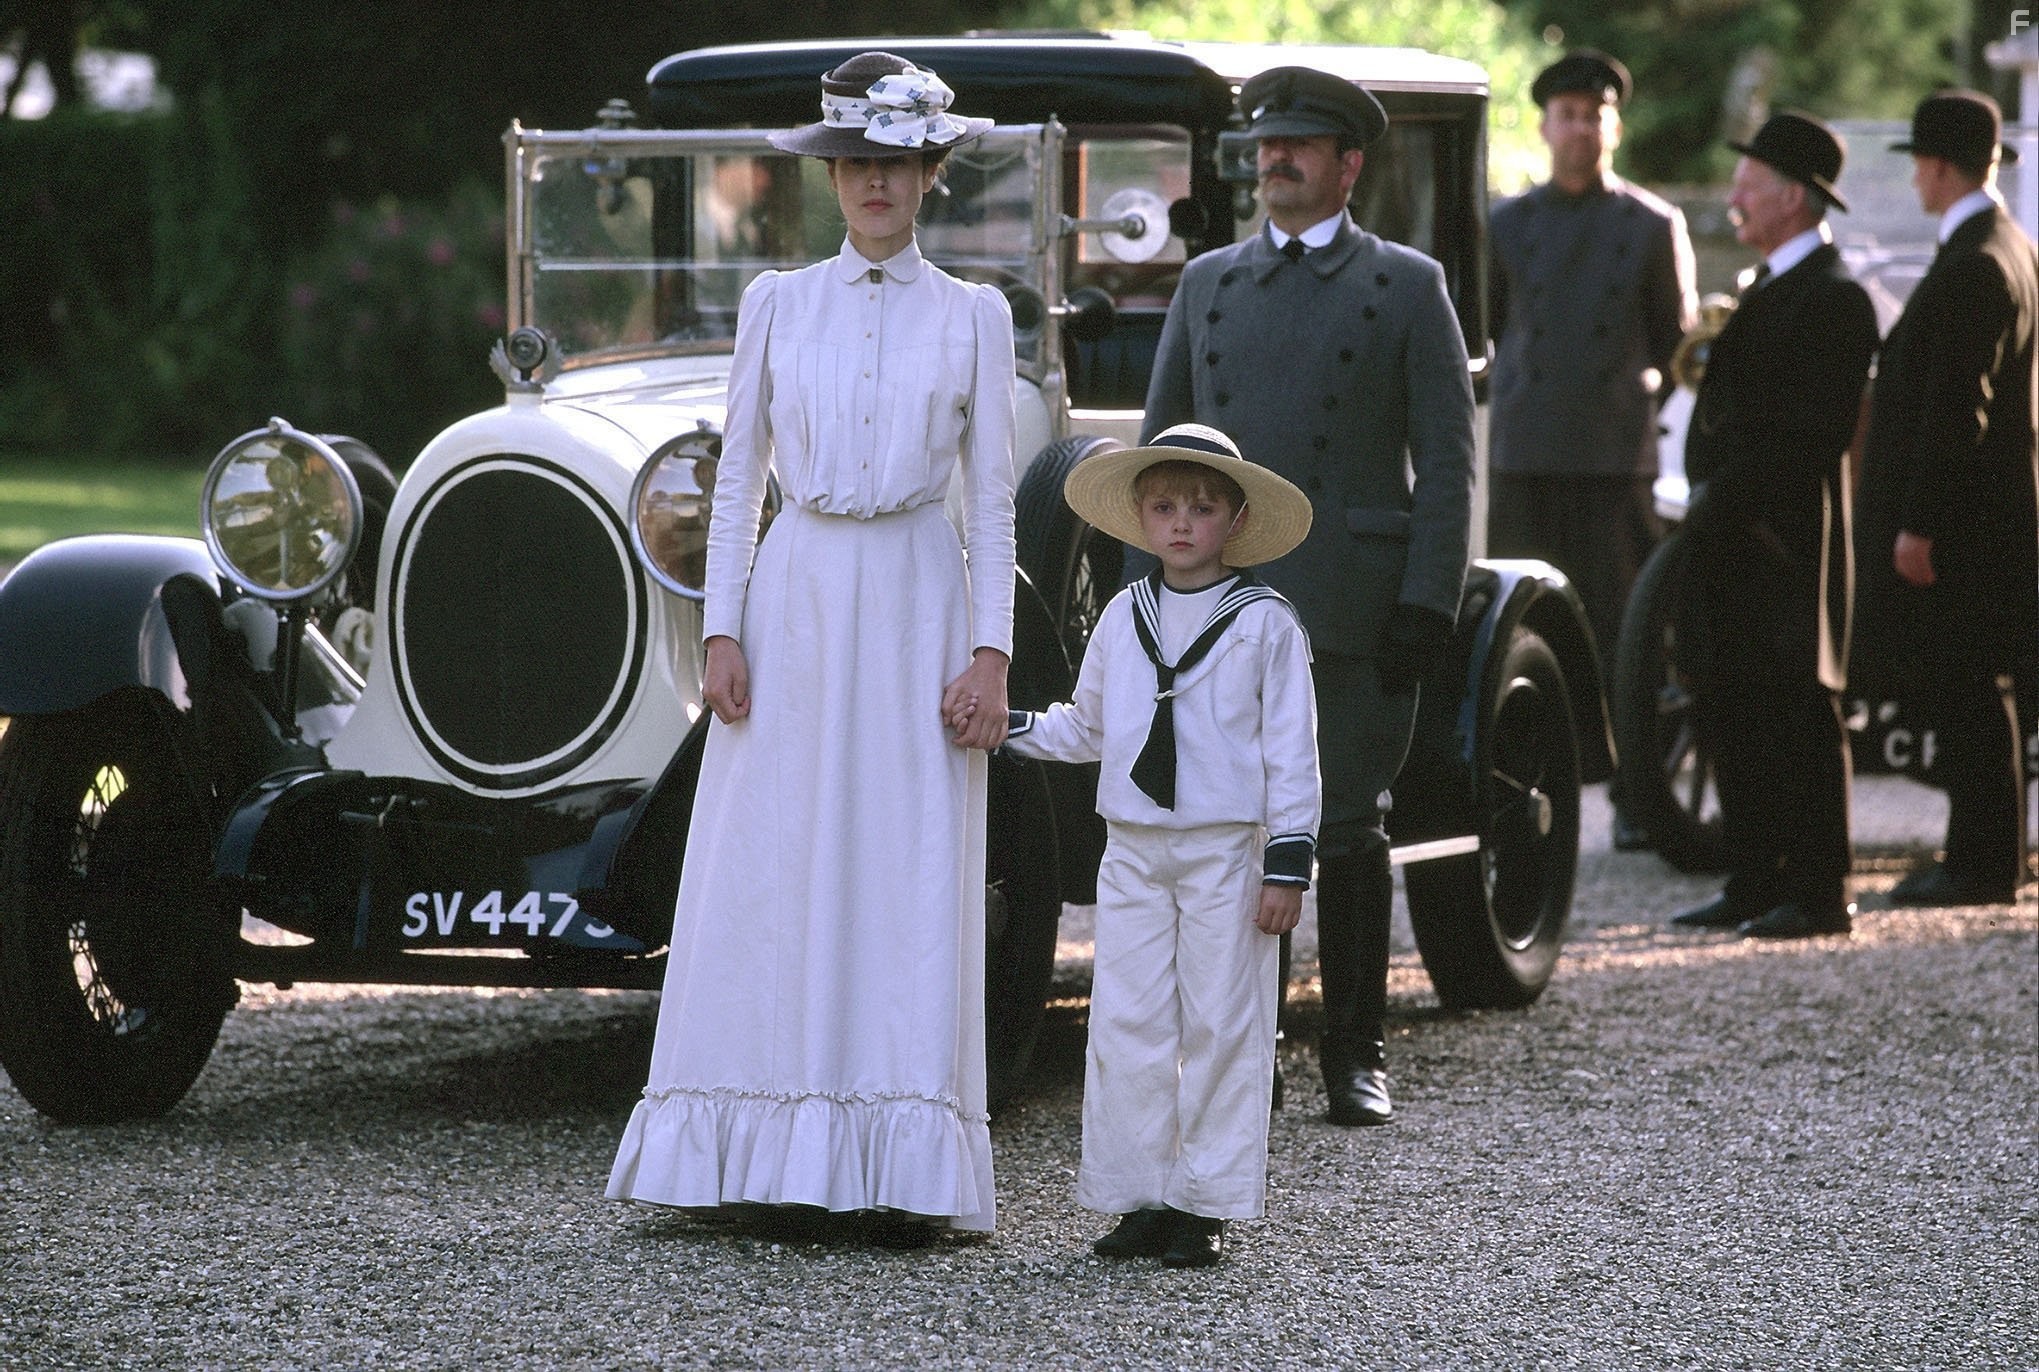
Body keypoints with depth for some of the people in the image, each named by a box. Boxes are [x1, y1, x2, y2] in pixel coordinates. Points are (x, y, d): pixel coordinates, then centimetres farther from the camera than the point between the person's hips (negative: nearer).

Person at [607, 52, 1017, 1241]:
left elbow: (993, 498, 4)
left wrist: (992, 655, -5)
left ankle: (903, 1174, -2)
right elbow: (738, 476, 9)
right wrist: (722, 633, 0)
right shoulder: (777, 305, 9)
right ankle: (766, 1155, 2)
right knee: (769, 876, -2)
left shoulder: (973, 317, 6)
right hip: (795, 598, 1)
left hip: (917, 606, -1)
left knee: (911, 885, -3)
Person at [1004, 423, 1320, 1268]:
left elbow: (1291, 751, -3)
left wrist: (1288, 866, -8)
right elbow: (1088, 728, 22)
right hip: (1134, 850, 4)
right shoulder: (1123, 619, 10)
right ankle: (1140, 1198, 8)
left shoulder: (1264, 625, -3)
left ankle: (1205, 1205, 5)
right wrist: (1006, 724, 8)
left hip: (1226, 851, -4)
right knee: (1127, 1025, 1)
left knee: (1220, 1028, -1)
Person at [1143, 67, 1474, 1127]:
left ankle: (1356, 1057, 8)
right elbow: (1159, 445, 15)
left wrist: (1428, 601, -10)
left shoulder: (1407, 286, 4)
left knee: (1349, 828, 1)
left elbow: (1445, 460, -1)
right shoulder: (1207, 283, 14)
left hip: (1354, 604, -3)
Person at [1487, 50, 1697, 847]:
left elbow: (1679, 344, 13)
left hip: (1619, 453, -1)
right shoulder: (1508, 225, 11)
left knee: (1623, 630, -4)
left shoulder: (1655, 227, 8)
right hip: (1523, 453, 1)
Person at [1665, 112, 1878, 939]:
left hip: (1785, 544, -10)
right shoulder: (1770, 289, 18)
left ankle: (1818, 895, 0)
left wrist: (1729, 500, -17)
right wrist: (1708, 496, 10)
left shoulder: (1833, 298, -12)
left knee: (1799, 716, -4)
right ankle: (1755, 885, 17)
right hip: (1730, 541, 10)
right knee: (1731, 714, 11)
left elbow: (1815, 435, -18)